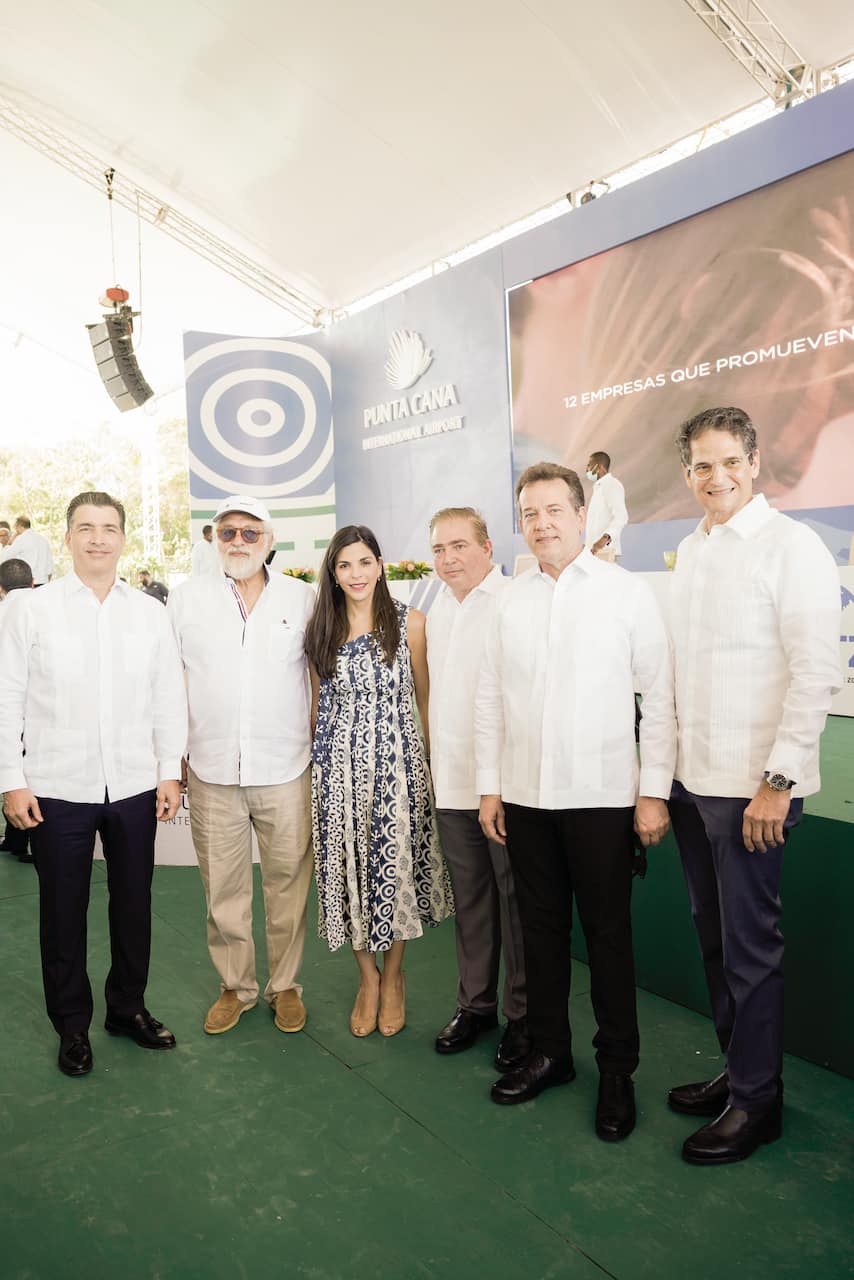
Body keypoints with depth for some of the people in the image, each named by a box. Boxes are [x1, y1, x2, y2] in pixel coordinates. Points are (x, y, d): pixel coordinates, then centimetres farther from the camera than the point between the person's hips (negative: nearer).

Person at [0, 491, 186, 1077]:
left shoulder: (150, 614, 2)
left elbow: (169, 699, 5)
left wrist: (170, 771, 2)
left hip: (135, 787, 2)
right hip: (57, 789, -2)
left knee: (134, 904, 15)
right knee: (63, 911, 12)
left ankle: (129, 1007, 36)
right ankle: (72, 1024, 31)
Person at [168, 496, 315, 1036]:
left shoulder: (302, 597, 3)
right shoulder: (188, 597, 4)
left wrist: (319, 744, 7)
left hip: (286, 772, 0)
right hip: (212, 772, 1)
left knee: (288, 885, 7)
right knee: (223, 889, 10)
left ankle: (286, 985, 27)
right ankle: (236, 986, 30)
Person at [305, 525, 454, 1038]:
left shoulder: (410, 622, -1)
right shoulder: (322, 630, 8)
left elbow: (425, 697, 2)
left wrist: (440, 759, -1)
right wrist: (313, 758, 13)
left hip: (396, 758, -2)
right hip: (339, 763, 2)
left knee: (396, 866, 4)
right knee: (348, 866, 6)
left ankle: (393, 975, 27)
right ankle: (368, 977, 26)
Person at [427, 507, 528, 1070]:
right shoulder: (439, 608, 14)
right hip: (451, 780, 7)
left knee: (516, 897, 5)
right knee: (470, 897, 16)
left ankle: (523, 1016, 21)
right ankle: (476, 1003, 31)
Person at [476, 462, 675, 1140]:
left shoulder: (628, 592, -3)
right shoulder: (511, 601, 8)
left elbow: (660, 697, -4)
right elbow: (490, 700, 10)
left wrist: (655, 791, -8)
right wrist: (489, 787, 8)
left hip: (603, 797, -3)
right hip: (524, 798, 4)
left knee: (608, 934, 7)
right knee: (541, 929, 14)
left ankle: (617, 1070, 25)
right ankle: (549, 1052, 32)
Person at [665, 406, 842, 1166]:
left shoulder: (790, 546, -9)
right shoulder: (690, 552, 11)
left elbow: (817, 671, -15)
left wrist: (779, 779, -18)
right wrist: (666, 769, 12)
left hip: (752, 787, -7)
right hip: (693, 781, 7)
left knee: (750, 945, 4)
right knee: (714, 935, 16)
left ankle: (757, 1101, 22)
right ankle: (736, 1069, 34)